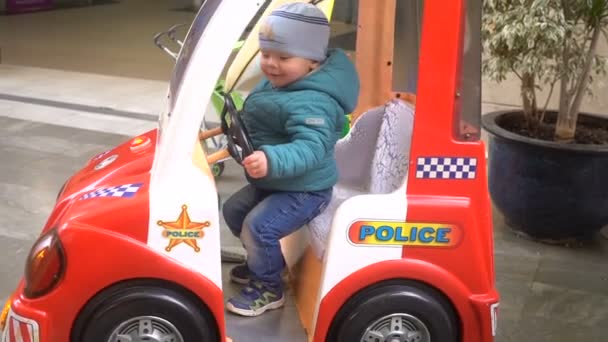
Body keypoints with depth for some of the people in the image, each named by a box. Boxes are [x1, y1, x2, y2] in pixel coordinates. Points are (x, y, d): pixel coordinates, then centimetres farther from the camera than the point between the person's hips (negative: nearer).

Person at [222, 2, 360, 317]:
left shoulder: (311, 102, -32)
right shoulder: (275, 83, 1)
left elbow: (311, 147, -45)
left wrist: (271, 160, -59)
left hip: (304, 189, -11)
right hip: (272, 181, 11)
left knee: (258, 226, -21)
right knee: (233, 210, 19)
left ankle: (269, 289, 4)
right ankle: (263, 264, 39)